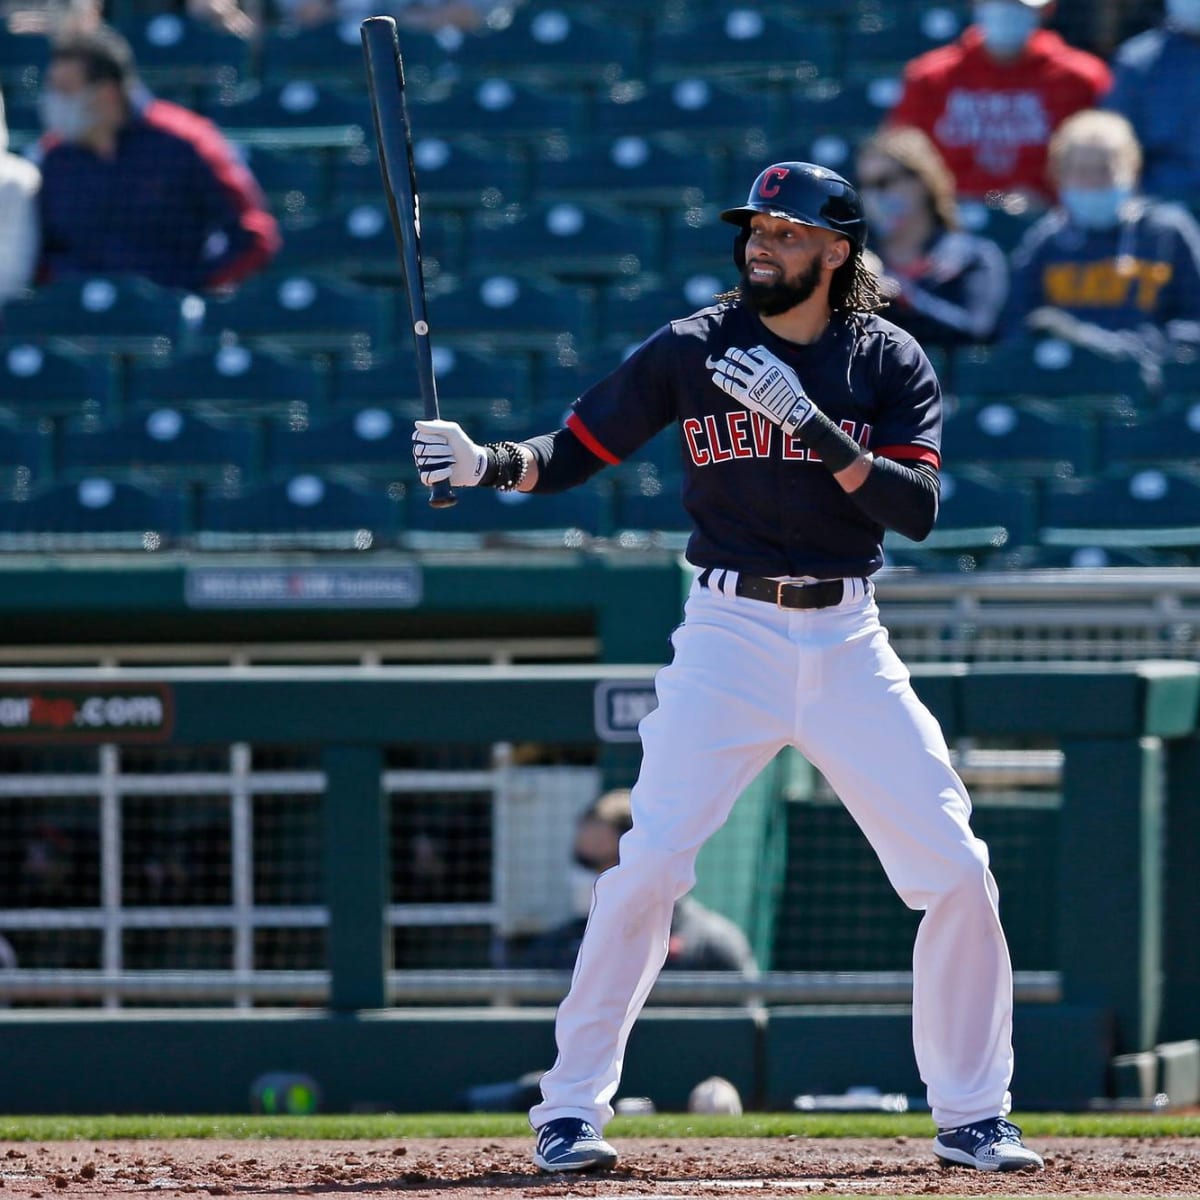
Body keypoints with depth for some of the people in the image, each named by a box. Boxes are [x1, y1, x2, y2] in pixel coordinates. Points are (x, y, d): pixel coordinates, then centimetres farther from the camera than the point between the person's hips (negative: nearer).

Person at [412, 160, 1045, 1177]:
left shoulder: (891, 363, 2)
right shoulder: (694, 350, 1)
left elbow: (918, 507, -12)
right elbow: (572, 453, 2)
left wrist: (810, 422, -23)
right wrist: (484, 463, -18)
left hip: (849, 641, 1)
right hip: (729, 634, -1)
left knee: (958, 876, -2)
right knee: (649, 866, -14)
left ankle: (971, 1117, 12)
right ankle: (571, 1110, -5)